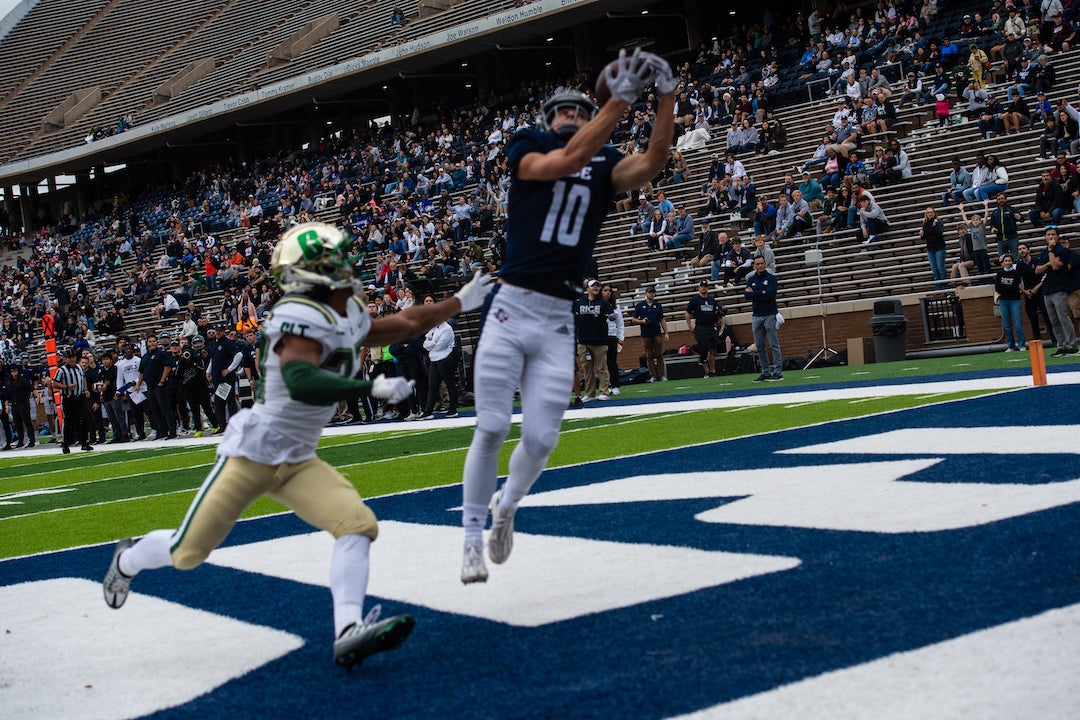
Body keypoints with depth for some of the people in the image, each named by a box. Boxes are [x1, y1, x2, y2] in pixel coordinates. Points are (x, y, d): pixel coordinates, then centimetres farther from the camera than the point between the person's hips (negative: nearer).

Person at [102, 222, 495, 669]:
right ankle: (127, 559, 36)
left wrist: (461, 303, 26)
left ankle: (348, 633, -24)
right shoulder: (303, 319, -21)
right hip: (254, 451, -8)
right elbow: (301, 383, -38)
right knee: (187, 553, 4)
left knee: (358, 523, -16)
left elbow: (404, 324, 22)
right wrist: (372, 388, -38)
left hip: (298, 462, 8)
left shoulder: (351, 318, 6)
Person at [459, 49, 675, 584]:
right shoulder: (526, 148, 2)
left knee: (541, 438, 2)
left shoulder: (604, 165, 11)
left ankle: (506, 507, 32)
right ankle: (473, 540, 10)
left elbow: (651, 164, -9)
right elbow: (568, 161, -18)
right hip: (509, 311, -3)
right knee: (491, 429, -3)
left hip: (558, 323, 3)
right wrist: (621, 99, -24)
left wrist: (667, 96, -19)